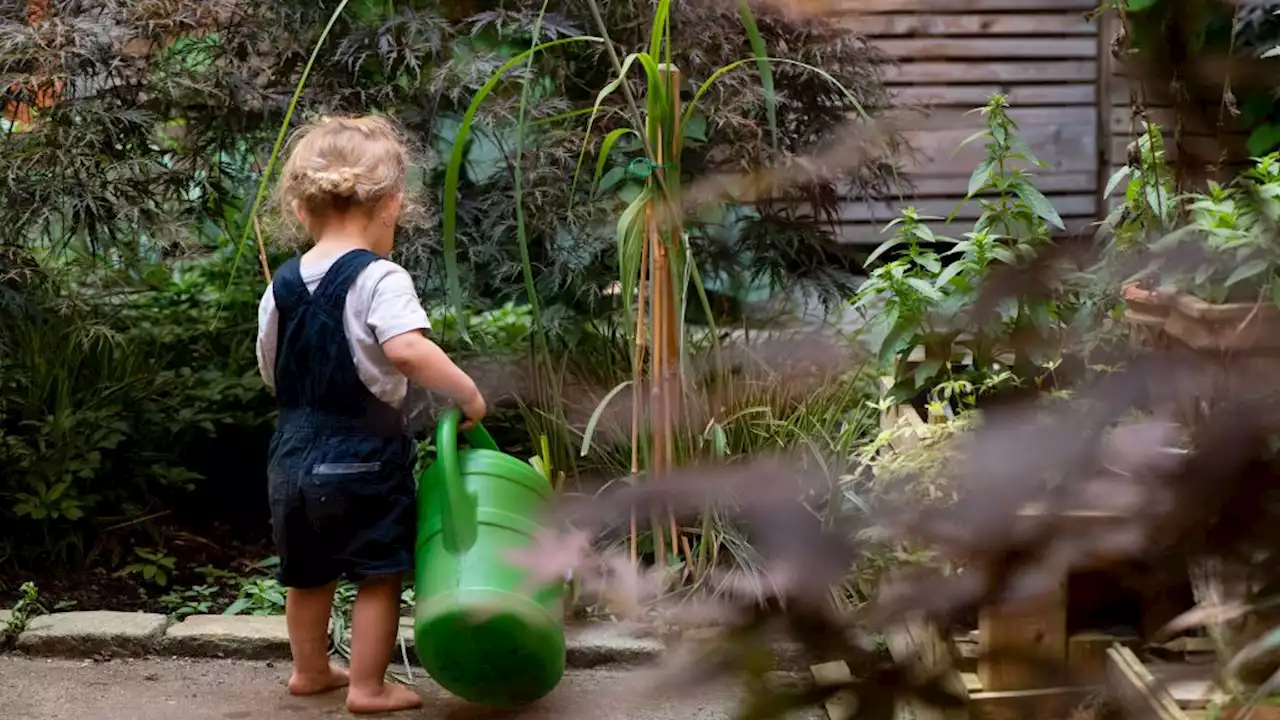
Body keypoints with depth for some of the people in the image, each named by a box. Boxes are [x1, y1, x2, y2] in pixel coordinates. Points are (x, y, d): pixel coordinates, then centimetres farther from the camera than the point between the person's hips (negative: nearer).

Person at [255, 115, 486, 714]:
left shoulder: (282, 286, 4)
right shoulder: (379, 278, -17)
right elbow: (408, 350, -34)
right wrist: (466, 393, -23)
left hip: (294, 454, 7)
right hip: (364, 456, -6)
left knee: (309, 573, 21)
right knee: (379, 575, 8)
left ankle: (310, 669, 37)